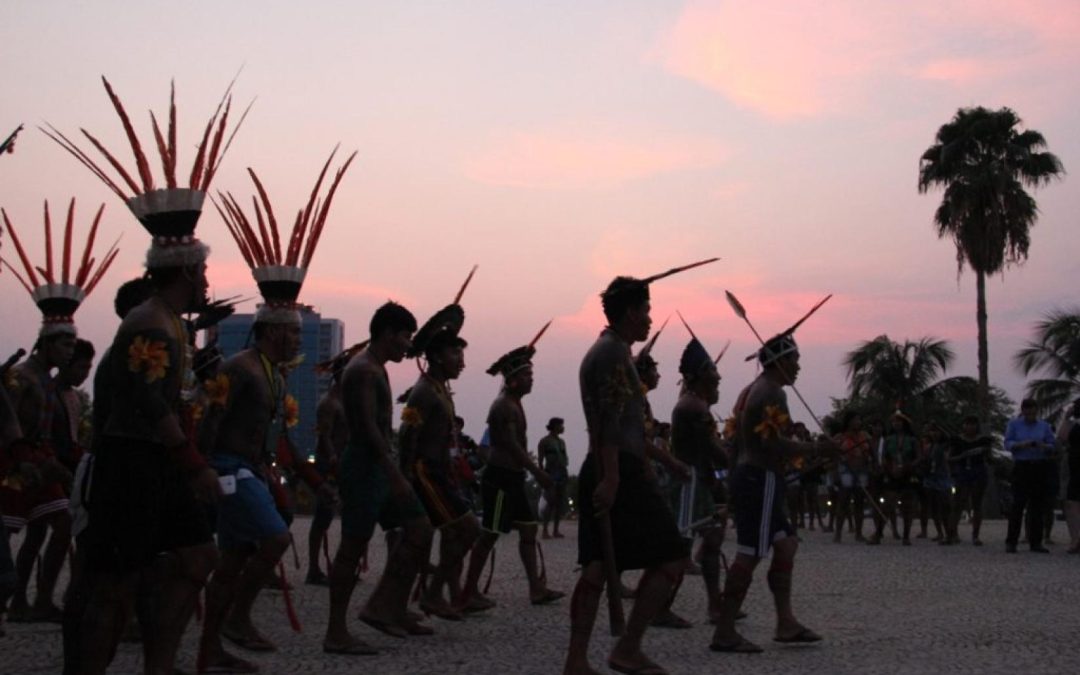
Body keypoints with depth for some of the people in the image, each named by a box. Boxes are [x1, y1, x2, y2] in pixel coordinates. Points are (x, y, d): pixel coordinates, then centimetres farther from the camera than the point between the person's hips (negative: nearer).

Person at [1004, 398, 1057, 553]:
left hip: (1040, 467, 3)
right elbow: (1008, 444, -1)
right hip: (1021, 467, -3)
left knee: (1037, 505, 2)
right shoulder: (1013, 424, 5)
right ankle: (1011, 542, -6)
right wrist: (1022, 444, -20)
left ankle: (1036, 542, 7)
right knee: (1018, 504, -9)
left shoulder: (1044, 426, 10)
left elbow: (1053, 446, 7)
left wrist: (1044, 446, -15)